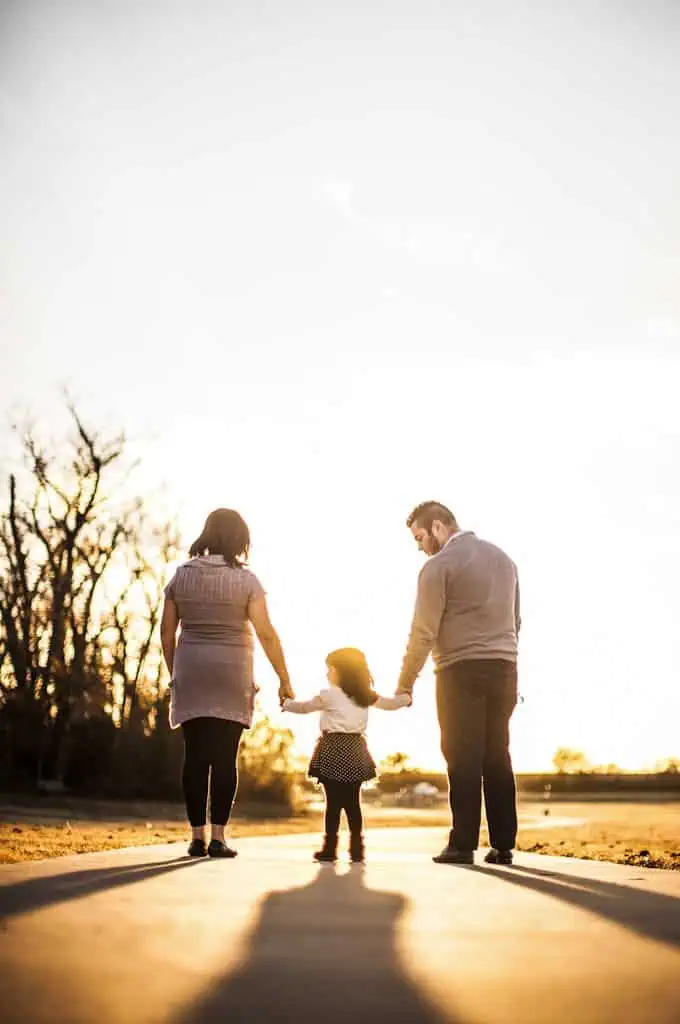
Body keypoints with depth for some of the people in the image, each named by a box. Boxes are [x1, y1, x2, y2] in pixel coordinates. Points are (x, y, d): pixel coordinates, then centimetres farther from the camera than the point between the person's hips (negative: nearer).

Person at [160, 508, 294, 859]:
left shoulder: (181, 575, 3)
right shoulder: (245, 580, -6)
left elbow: (167, 632, 6)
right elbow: (267, 634, -9)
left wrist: (174, 673, 17)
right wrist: (284, 680, -3)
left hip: (190, 672, 3)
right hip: (232, 675, -3)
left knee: (195, 755, 6)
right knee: (225, 756, 1)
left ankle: (197, 836, 6)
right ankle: (218, 837, -1)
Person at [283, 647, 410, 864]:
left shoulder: (329, 695, -3)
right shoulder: (367, 696, 9)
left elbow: (304, 707, 8)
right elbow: (390, 704, 23)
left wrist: (286, 704, 27)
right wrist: (406, 697, 43)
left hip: (333, 751, -4)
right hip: (355, 751, 5)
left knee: (333, 802, -3)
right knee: (353, 802, 8)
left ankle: (330, 848, 0)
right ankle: (357, 849, 8)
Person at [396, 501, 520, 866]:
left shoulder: (439, 566, -6)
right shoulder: (502, 558, 16)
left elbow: (424, 632, -9)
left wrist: (404, 684, -2)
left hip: (462, 671, -6)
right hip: (504, 668, 6)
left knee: (463, 758, -2)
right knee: (497, 757, 8)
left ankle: (463, 844, -2)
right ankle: (503, 845, 8)